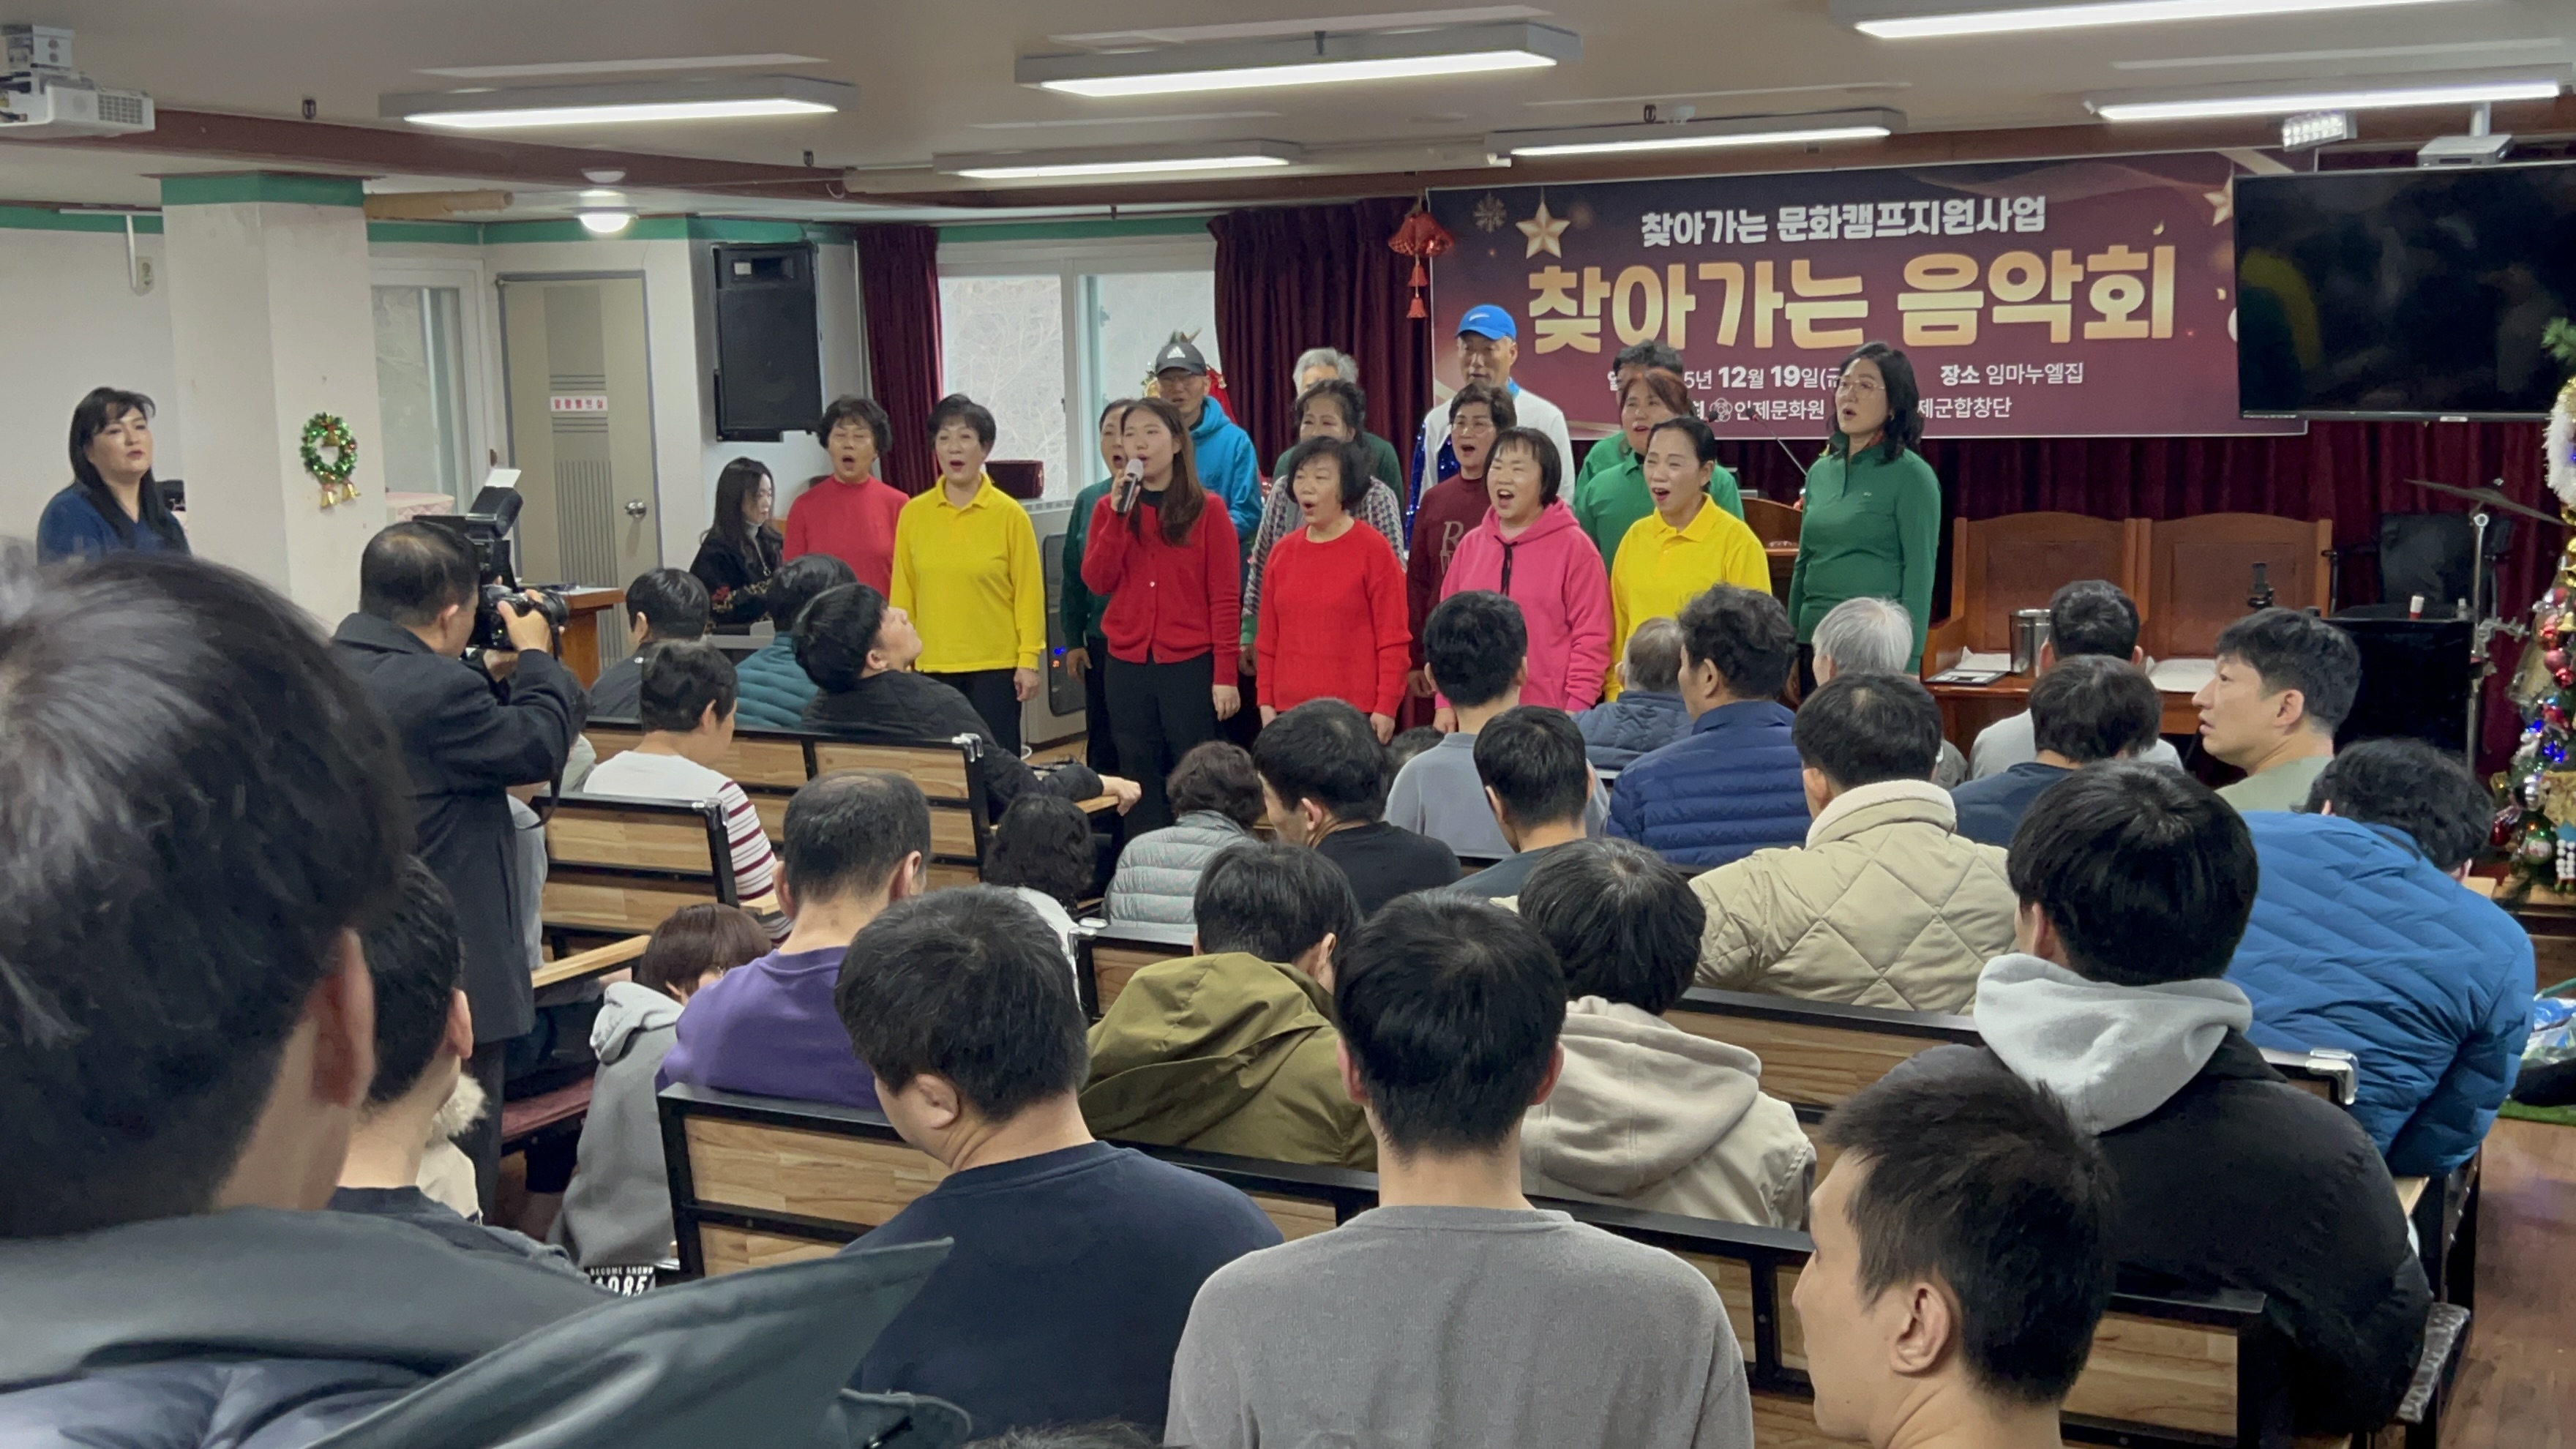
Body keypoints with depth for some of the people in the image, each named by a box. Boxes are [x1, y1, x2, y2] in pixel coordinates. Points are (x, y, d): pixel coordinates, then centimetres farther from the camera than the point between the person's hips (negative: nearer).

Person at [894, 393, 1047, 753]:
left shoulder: (1009, 514, -4)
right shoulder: (913, 514, 2)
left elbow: (1029, 591, -3)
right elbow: (902, 594, 5)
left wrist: (1029, 659, -7)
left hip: (997, 665, -2)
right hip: (933, 666, 2)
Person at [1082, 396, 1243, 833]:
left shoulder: (1208, 510, -1)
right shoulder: (1109, 508, 9)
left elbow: (1226, 598, -4)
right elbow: (1097, 581, -4)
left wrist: (1226, 673, -10)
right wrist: (1119, 513, -12)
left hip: (1191, 665, -3)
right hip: (1128, 667, 3)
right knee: (1142, 786, 8)